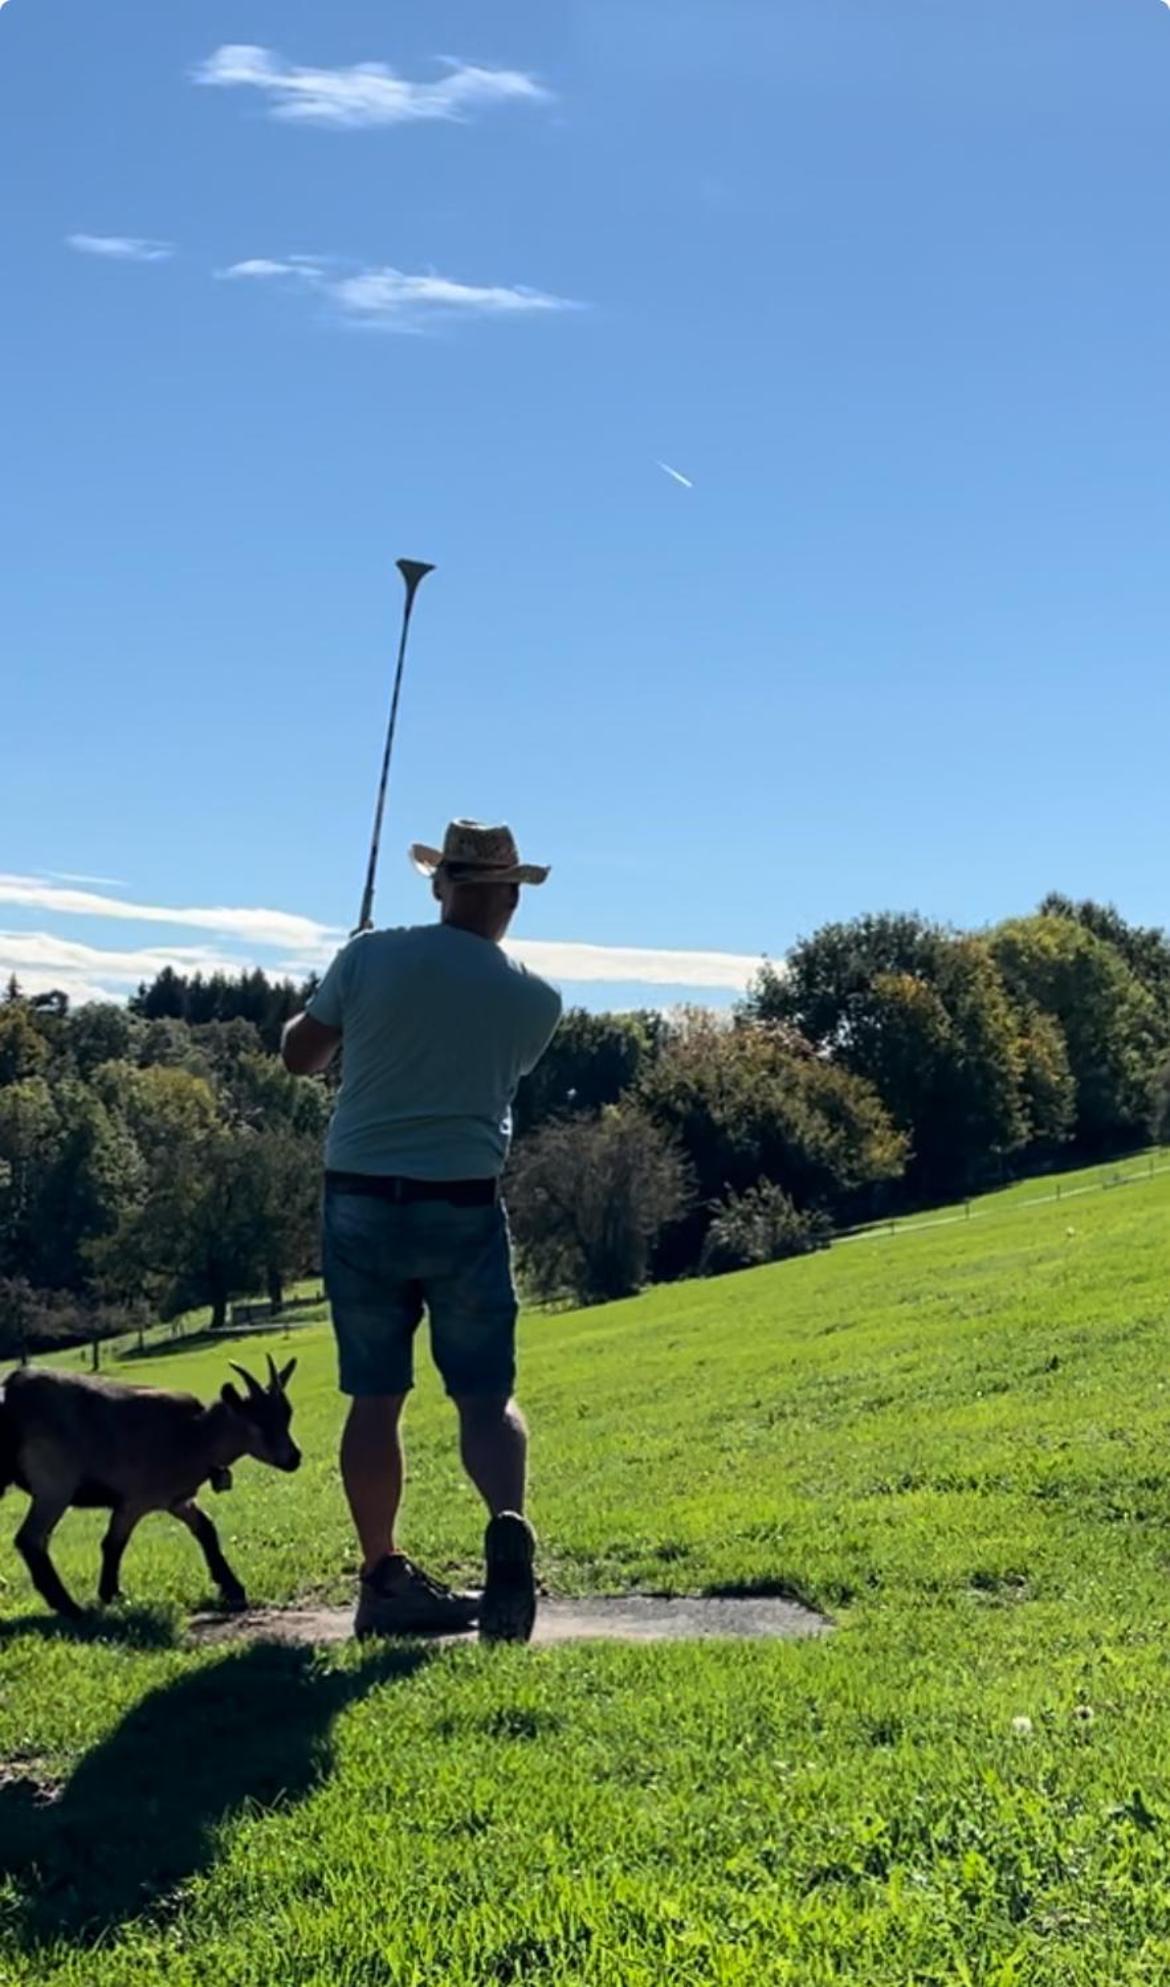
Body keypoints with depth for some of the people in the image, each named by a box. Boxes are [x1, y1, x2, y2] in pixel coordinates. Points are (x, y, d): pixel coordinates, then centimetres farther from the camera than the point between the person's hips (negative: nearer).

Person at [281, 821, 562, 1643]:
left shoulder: (370, 957, -3)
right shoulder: (535, 999, -1)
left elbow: (300, 1055, 6)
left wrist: (325, 1010, 26)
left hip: (362, 1198, 1)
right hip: (463, 1206, -1)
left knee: (376, 1395, 8)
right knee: (486, 1392, 3)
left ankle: (384, 1576, 11)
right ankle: (510, 1528, -22)